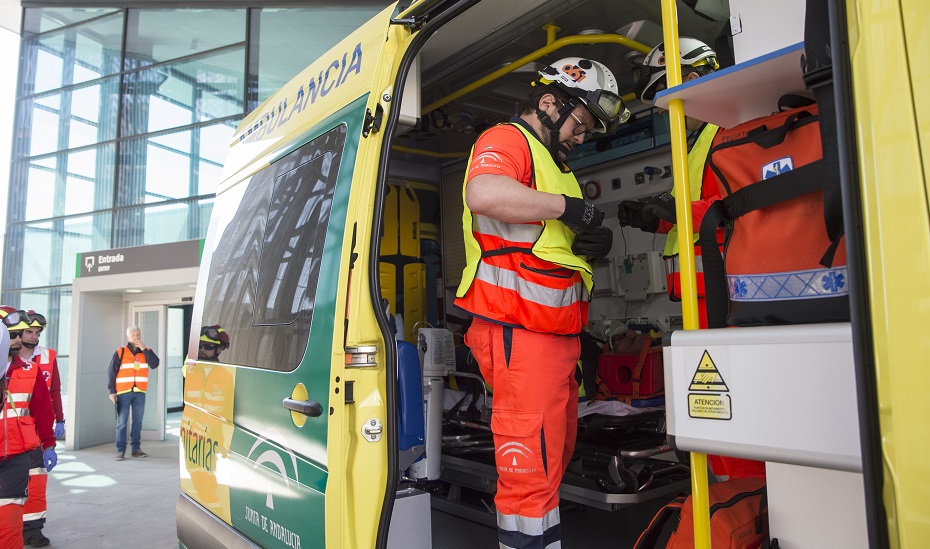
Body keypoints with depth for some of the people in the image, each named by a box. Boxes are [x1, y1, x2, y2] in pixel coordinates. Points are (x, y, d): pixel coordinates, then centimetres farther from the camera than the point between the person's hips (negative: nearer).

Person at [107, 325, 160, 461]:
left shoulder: (146, 351, 9)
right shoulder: (120, 352, 1)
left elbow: (155, 364, -8)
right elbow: (112, 372, 1)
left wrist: (144, 349, -13)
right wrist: (112, 391, -4)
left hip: (139, 393, 3)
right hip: (123, 392, -3)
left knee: (138, 422, 7)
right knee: (121, 422, -3)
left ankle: (136, 448, 14)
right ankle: (120, 450, 3)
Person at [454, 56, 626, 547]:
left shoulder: (554, 164, 26)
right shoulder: (506, 141, -5)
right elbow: (484, 194, -29)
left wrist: (594, 242, 7)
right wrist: (566, 206, -19)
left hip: (556, 334, 10)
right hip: (519, 333, -10)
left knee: (556, 458, 19)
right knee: (531, 472, -7)